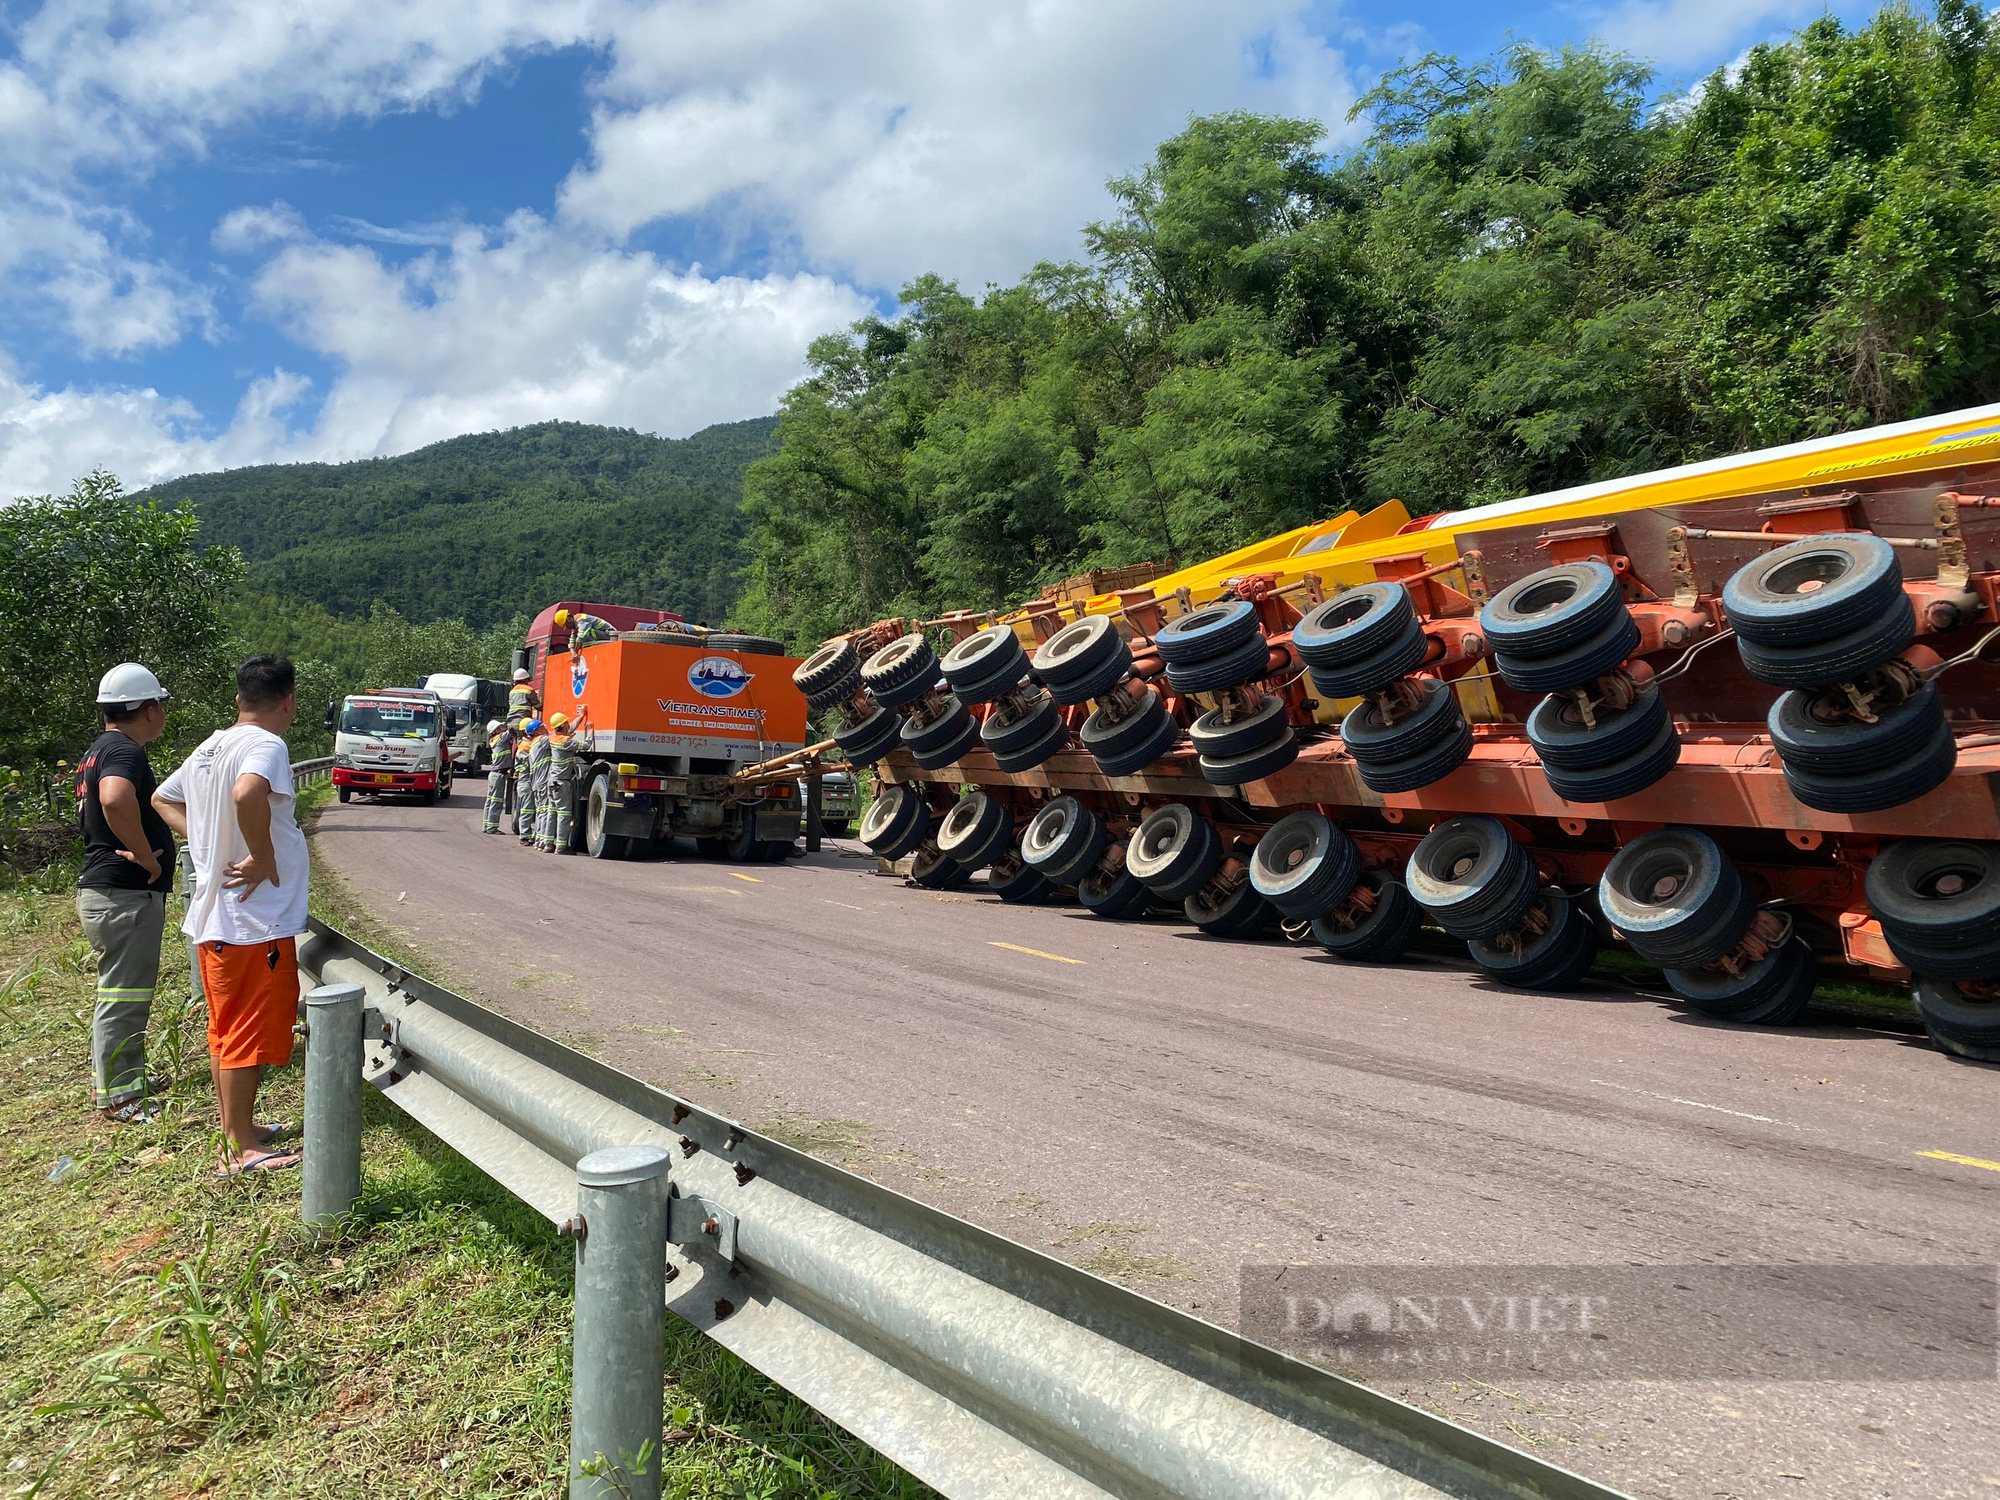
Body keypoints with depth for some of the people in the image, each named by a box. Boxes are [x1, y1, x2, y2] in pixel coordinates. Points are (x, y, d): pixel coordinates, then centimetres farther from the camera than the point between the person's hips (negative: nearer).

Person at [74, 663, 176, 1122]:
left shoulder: (97, 751, 16)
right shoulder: (125, 752, -18)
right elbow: (115, 799, -40)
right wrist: (145, 855, -28)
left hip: (101, 890, 11)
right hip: (125, 895, -11)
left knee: (120, 993, 21)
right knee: (123, 995, -2)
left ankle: (112, 1077, 33)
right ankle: (118, 1096, 6)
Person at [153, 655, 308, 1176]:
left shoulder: (211, 747, 12)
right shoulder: (266, 745, -17)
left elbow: (163, 799, 26)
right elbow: (247, 794, -38)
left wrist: (208, 841, 15)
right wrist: (265, 861, -25)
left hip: (213, 915, 9)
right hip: (257, 919, -9)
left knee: (226, 1028, 19)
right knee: (251, 1032, 0)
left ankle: (236, 1127, 32)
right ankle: (242, 1149, 9)